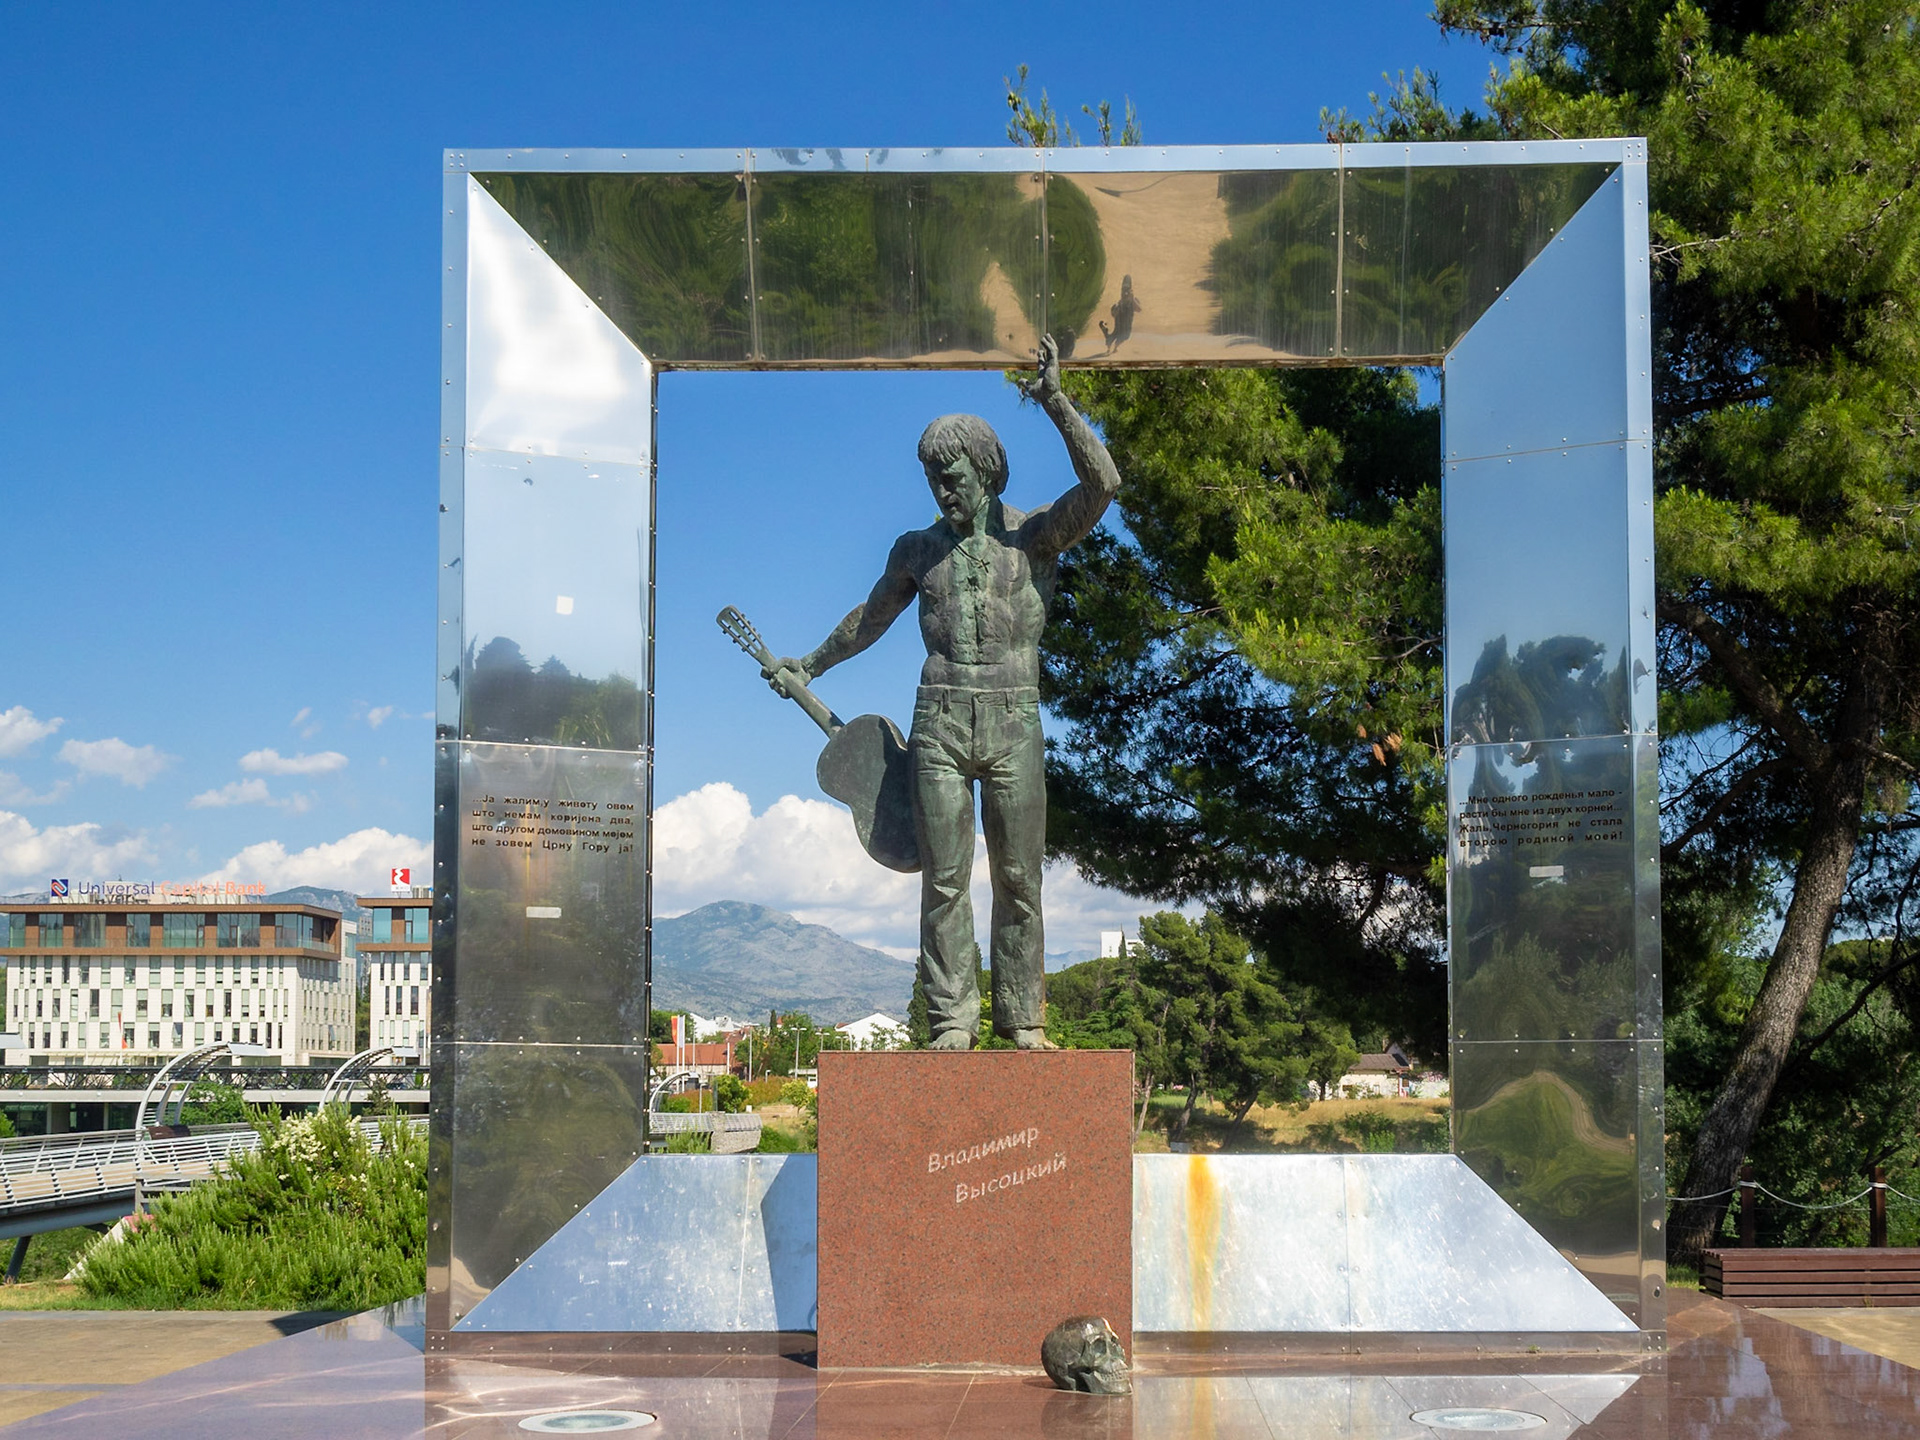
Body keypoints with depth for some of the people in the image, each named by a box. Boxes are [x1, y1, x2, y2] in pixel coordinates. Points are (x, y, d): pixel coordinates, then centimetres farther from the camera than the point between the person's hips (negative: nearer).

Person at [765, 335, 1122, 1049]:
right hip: (940, 723, 2)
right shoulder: (918, 549, 13)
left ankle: (1023, 1019, 10)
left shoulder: (1035, 534, 4)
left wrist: (1056, 402, -18)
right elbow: (871, 616, 28)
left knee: (1018, 877, 2)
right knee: (944, 878, -1)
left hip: (1014, 726, -2)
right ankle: (953, 1019, 4)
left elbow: (1102, 484, -12)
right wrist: (809, 665, 37)